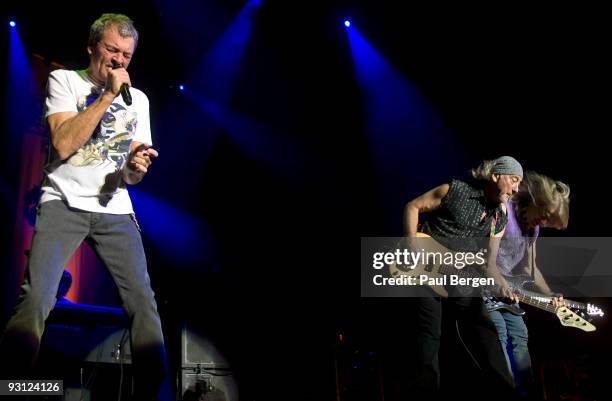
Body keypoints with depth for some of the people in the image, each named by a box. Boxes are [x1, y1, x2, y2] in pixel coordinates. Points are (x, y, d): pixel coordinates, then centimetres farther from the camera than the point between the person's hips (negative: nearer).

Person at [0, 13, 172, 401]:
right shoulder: (64, 80, 5)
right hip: (64, 204, -3)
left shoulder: (138, 99, 15)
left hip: (115, 210, 3)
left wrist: (135, 169, -9)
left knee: (144, 302, -10)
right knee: (36, 300, -22)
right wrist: (108, 95, -10)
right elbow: (63, 144, -12)